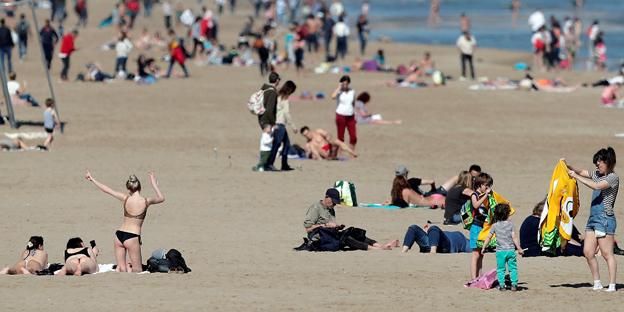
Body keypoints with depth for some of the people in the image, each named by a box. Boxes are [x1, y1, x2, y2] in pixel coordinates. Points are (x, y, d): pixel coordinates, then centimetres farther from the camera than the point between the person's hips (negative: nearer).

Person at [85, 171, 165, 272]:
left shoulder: (125, 199, -1)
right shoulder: (146, 201, -5)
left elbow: (107, 190, 11)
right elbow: (161, 198, 16)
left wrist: (92, 179, 24)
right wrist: (154, 183, 24)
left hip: (119, 234, 3)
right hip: (132, 236, -3)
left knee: (122, 270, 11)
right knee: (138, 271, 4)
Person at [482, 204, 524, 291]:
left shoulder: (495, 226, 1)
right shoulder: (510, 224, -2)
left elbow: (489, 237, 3)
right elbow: (514, 237, -4)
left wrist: (483, 248, 13)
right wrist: (519, 248, 1)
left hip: (500, 251, 0)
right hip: (510, 250, 0)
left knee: (500, 269, 6)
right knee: (513, 268, 6)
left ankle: (501, 285, 0)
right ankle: (514, 284, 1)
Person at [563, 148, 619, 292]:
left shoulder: (613, 177, -9)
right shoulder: (598, 174, 15)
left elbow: (596, 186, -21)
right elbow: (582, 172, 22)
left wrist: (576, 177, -17)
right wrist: (568, 166, 4)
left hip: (605, 218, -8)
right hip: (593, 217, 8)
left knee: (607, 253, -8)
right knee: (588, 252, 5)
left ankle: (612, 285, -5)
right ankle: (597, 283, 13)